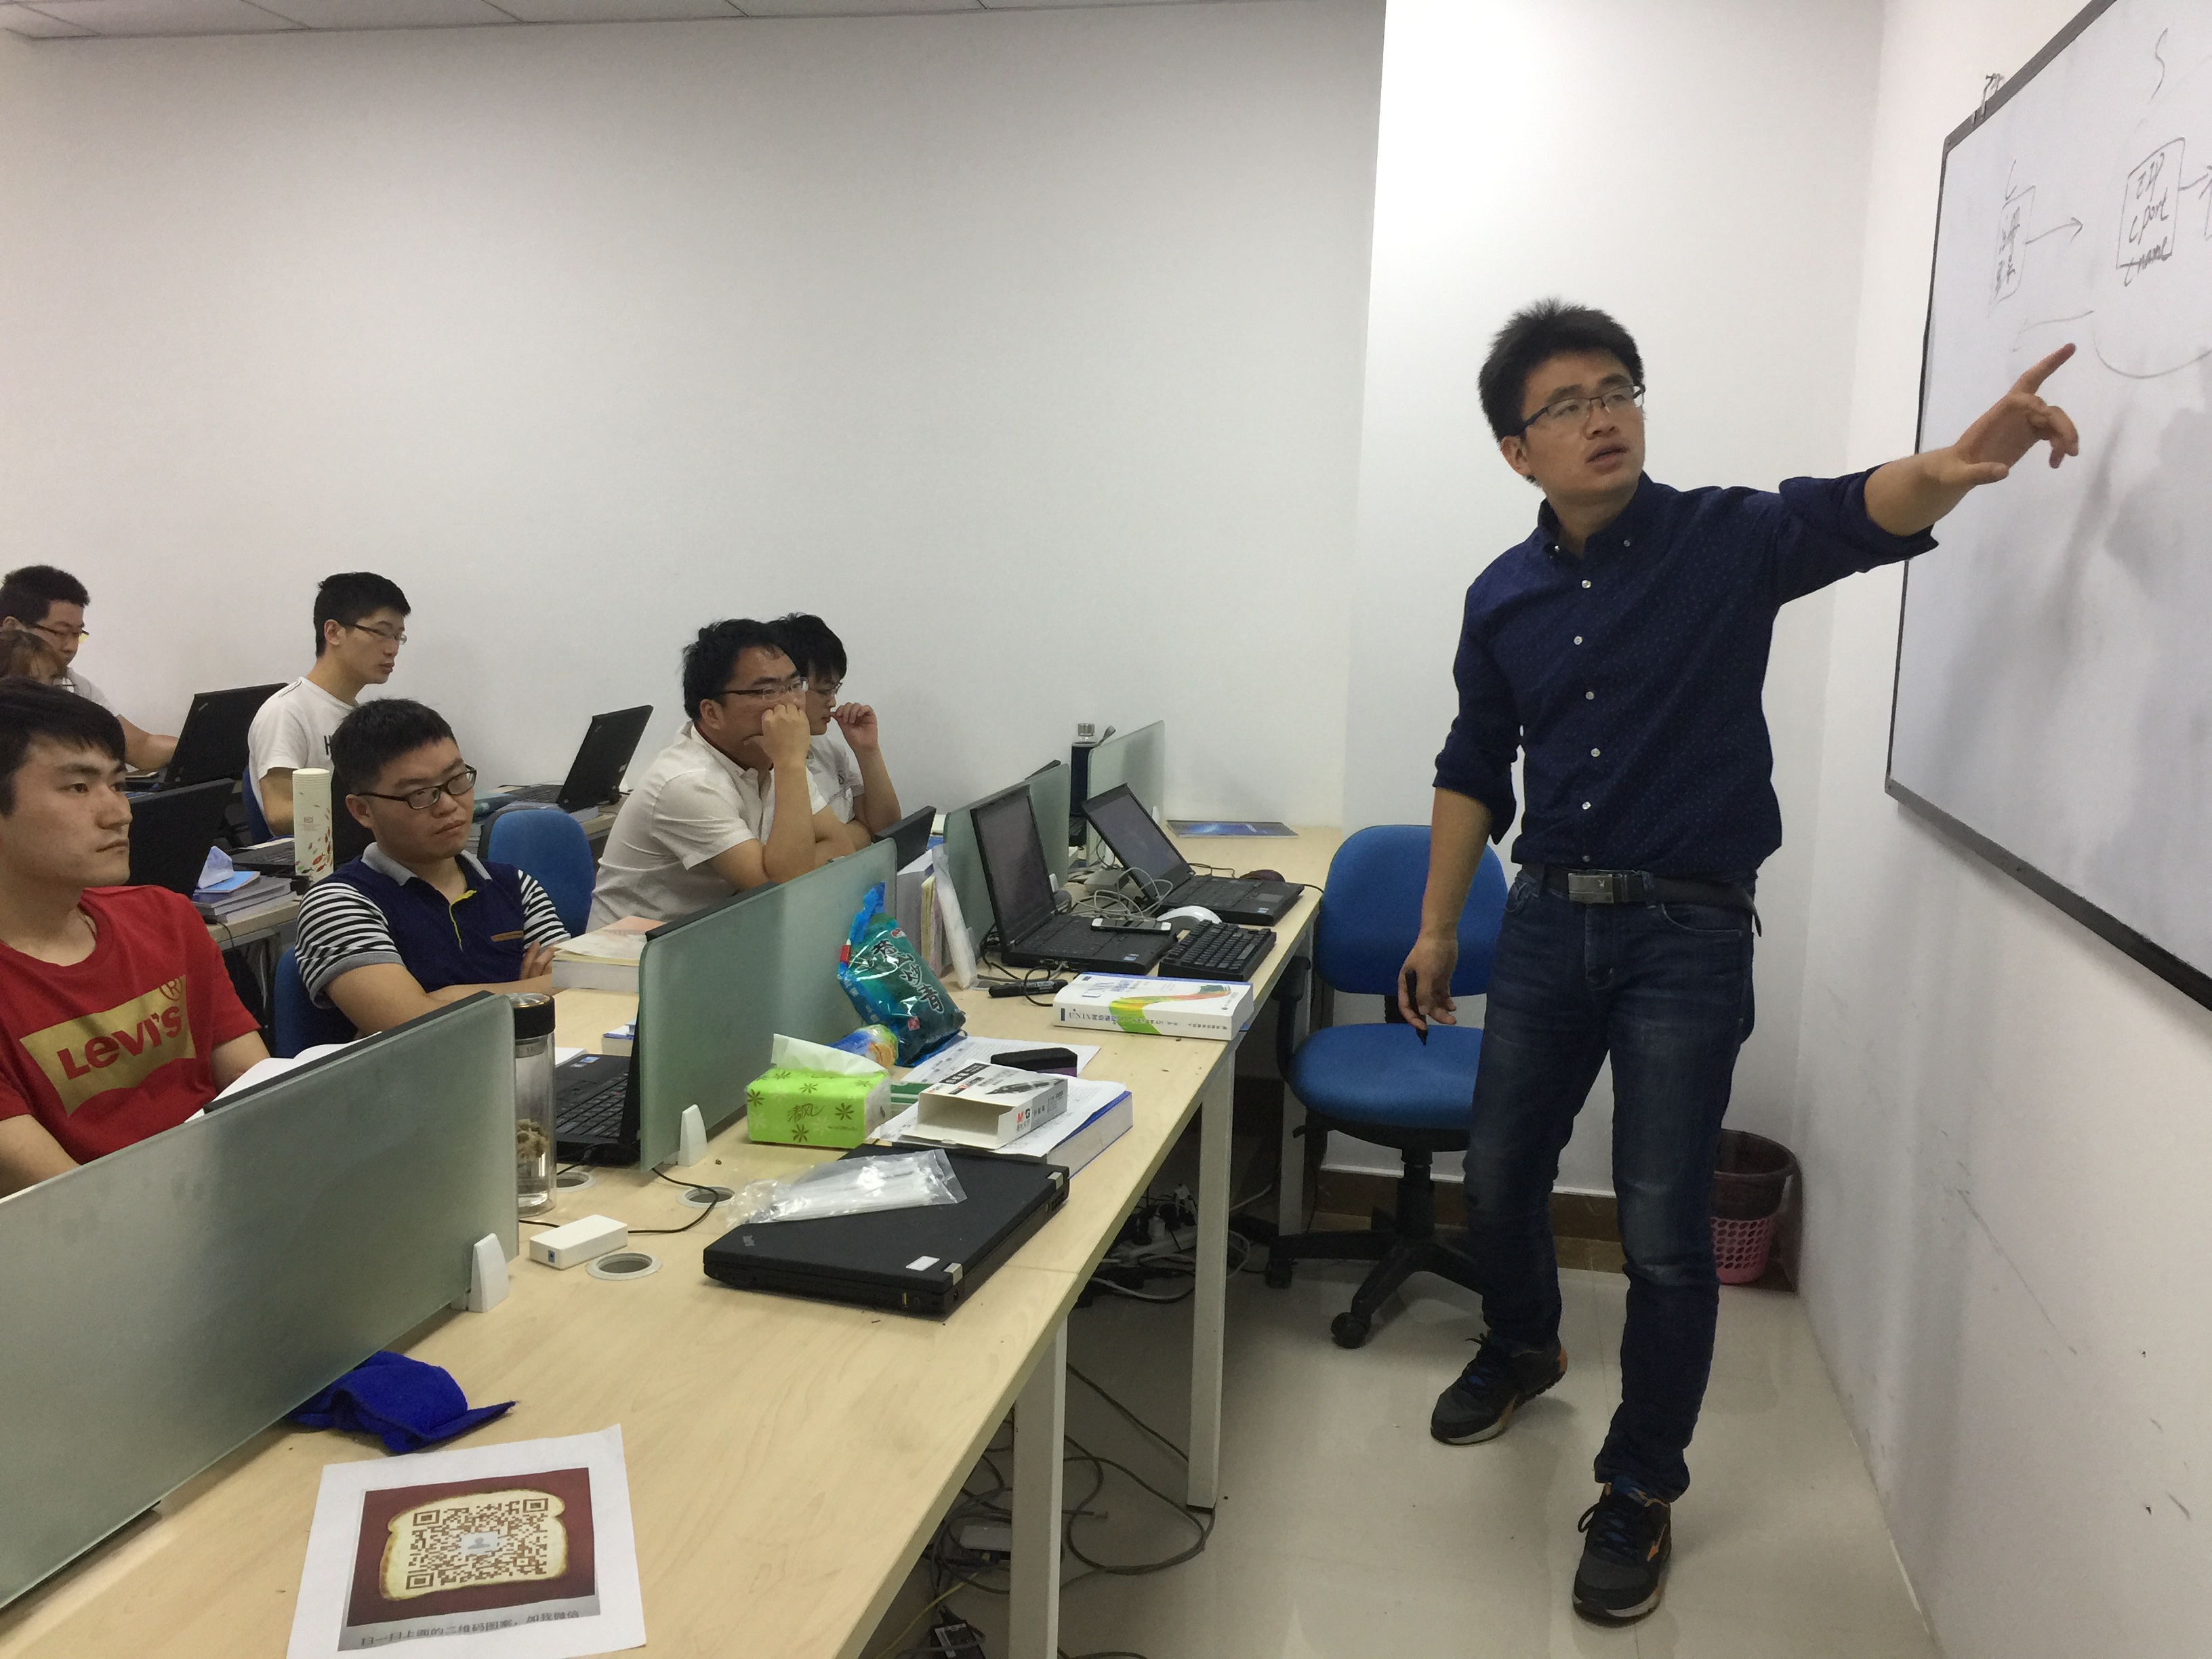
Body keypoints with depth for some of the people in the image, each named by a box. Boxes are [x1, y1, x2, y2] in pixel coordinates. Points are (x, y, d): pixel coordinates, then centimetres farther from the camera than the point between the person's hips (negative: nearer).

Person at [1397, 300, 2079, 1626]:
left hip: (1689, 933, -4)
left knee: (1666, 1231, -1)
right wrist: (1439, 928, 11)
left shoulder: (1729, 541, -6)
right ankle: (1523, 1347, 46)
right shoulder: (1502, 598, 5)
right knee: (1499, 1179, 15)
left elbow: (1859, 513, -25)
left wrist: (1963, 460, -47)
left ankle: (1642, 1492, 19)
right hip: (1548, 919, 4)